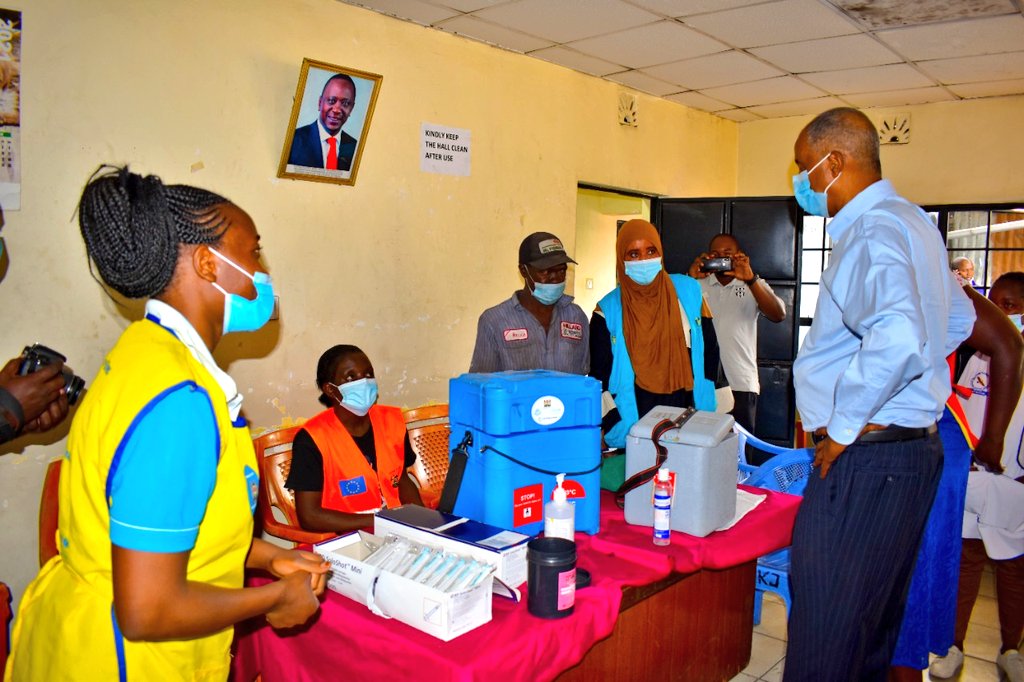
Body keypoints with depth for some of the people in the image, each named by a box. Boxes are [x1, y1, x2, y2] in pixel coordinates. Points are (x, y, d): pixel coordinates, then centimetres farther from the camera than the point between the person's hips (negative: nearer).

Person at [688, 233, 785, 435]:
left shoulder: (755, 285, 7)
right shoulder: (699, 284, 7)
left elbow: (778, 316, -9)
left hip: (741, 384, 0)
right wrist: (690, 280, -17)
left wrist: (750, 279, -19)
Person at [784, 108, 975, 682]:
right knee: (875, 618, 24)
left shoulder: (872, 231, -17)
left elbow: (897, 338, -35)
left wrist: (844, 427, -22)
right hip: (914, 445, 11)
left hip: (866, 457, -11)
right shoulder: (912, 221, 16)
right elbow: (957, 318, 28)